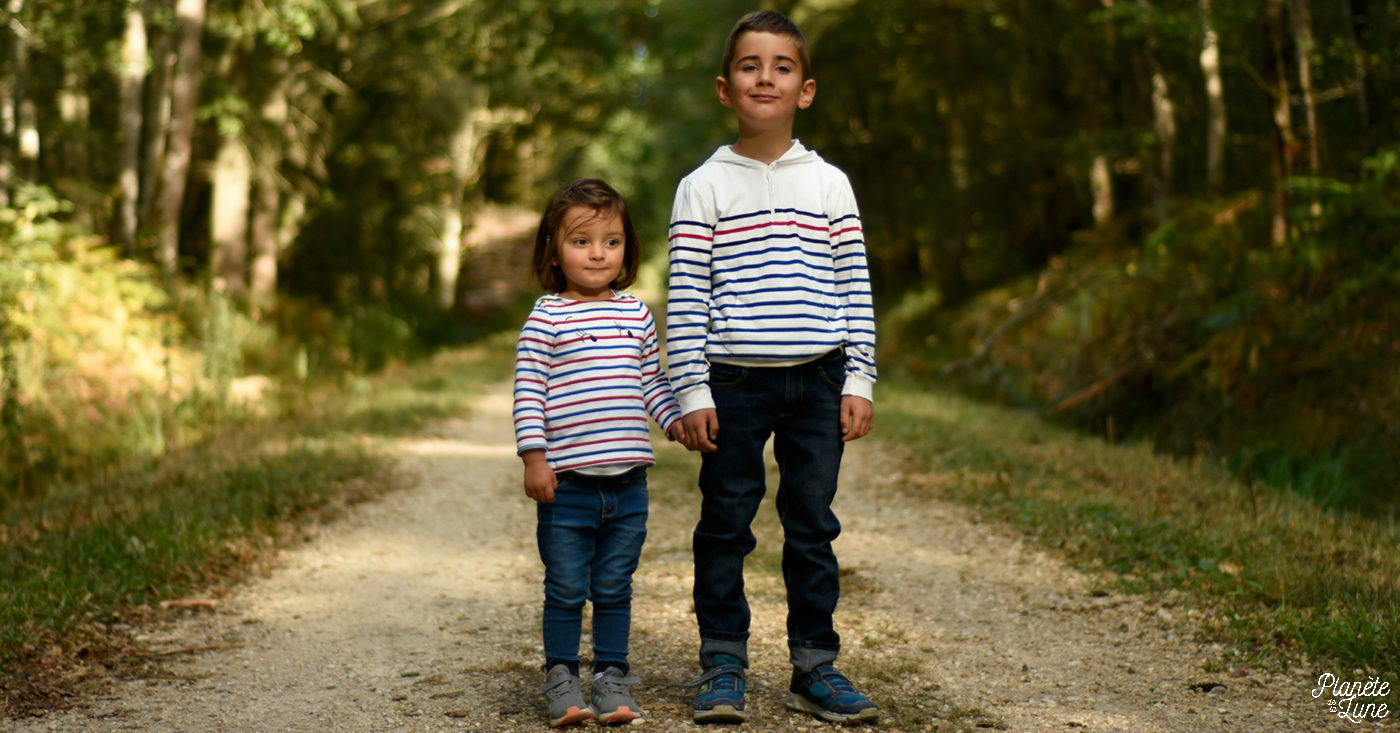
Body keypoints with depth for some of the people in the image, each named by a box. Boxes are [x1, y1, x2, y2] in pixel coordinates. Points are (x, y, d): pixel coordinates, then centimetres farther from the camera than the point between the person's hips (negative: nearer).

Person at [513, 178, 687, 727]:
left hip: (628, 480, 4)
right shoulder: (546, 318, -5)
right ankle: (560, 676, 18)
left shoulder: (636, 312, 10)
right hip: (567, 480, -4)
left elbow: (652, 380, 19)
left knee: (614, 588, 12)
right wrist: (534, 457, -13)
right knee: (566, 589, 5)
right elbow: (527, 392, -7)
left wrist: (675, 419, 5)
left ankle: (611, 675, 23)